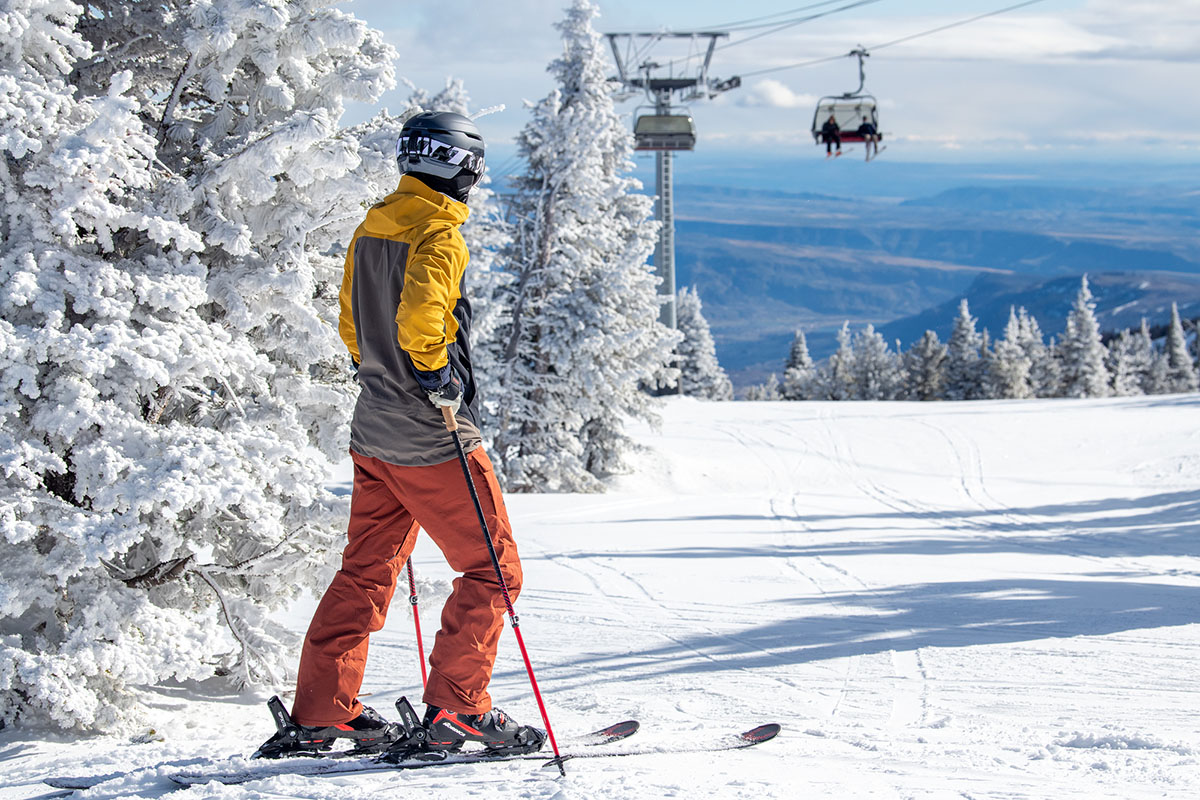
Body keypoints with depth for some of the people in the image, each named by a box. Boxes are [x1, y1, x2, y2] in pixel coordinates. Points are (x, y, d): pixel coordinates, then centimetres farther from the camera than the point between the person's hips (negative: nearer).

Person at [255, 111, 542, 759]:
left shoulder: (371, 228, 11)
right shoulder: (439, 234, -15)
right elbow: (419, 314, -29)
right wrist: (438, 376, -18)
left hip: (373, 432, 8)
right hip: (433, 439, -8)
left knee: (366, 573, 13)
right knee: (492, 570, 1)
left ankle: (319, 712, 12)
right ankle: (456, 711, -2)